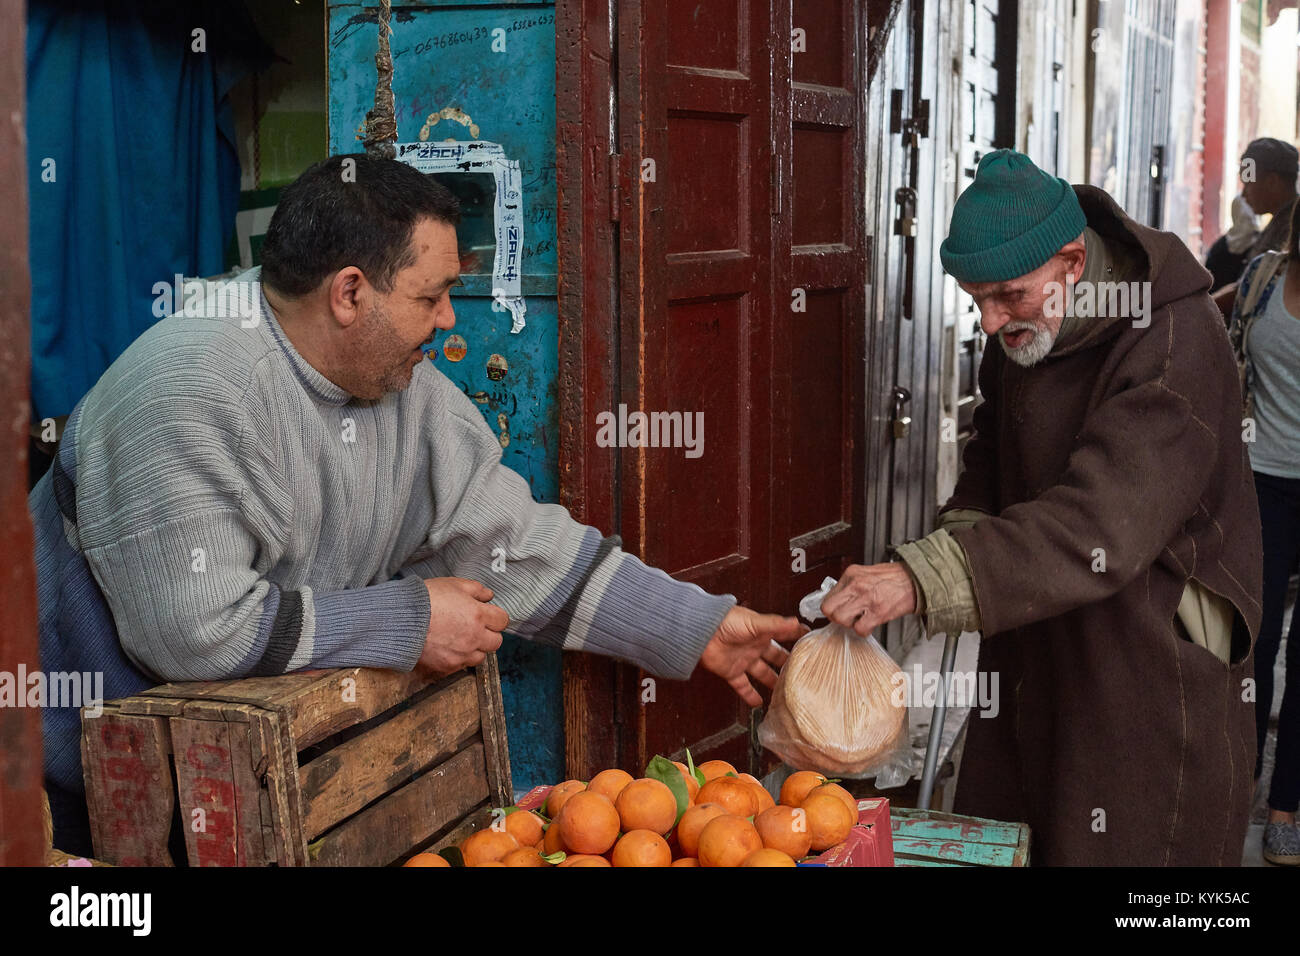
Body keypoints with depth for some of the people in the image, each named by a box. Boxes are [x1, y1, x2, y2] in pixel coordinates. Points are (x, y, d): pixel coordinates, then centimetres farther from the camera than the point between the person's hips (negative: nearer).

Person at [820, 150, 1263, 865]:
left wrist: (924, 580, -43)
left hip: (1153, 665, -8)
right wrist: (961, 532, -3)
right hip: (1035, 651, 8)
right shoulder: (1021, 329, 2)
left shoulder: (1175, 345, -26)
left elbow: (1100, 525, -36)